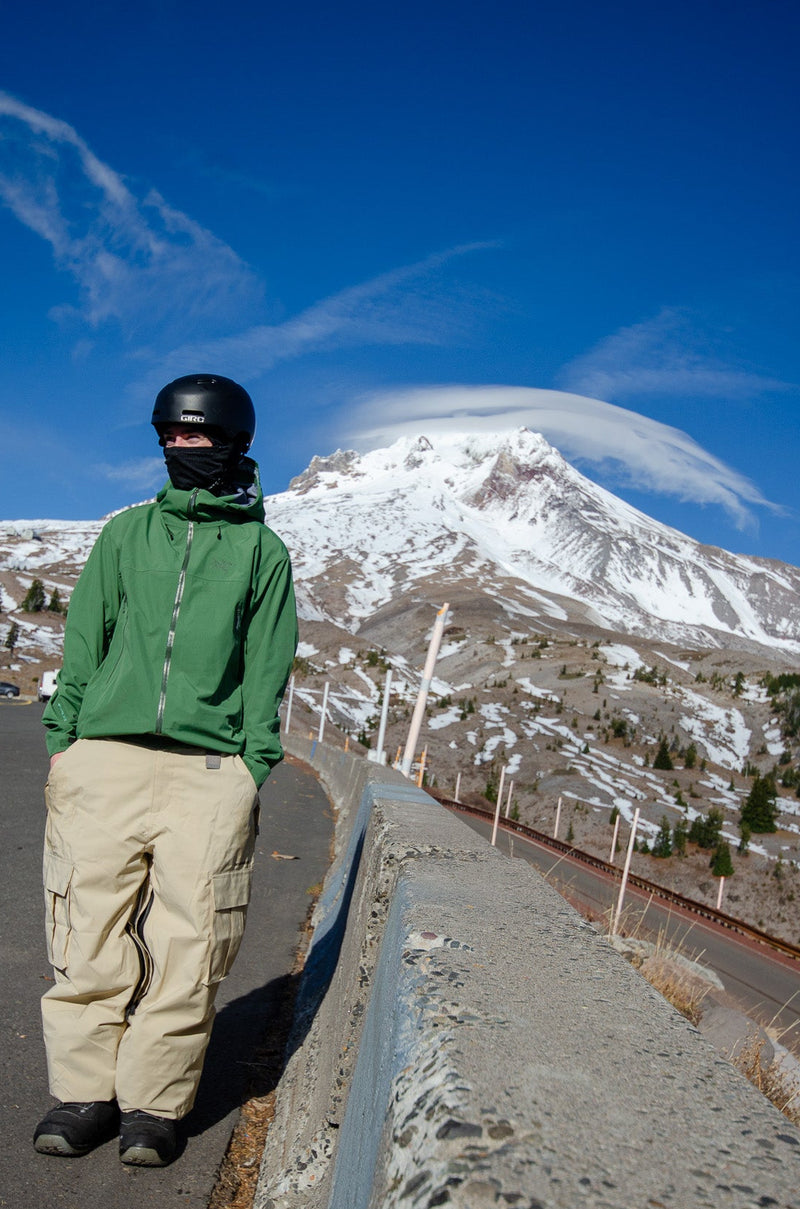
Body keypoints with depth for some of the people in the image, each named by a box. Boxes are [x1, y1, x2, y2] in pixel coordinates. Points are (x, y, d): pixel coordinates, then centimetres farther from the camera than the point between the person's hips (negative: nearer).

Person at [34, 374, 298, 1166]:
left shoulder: (261, 550, 10)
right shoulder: (125, 533, 16)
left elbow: (267, 672, 6)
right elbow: (83, 642, 14)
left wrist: (253, 770, -3)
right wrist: (61, 739, 6)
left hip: (207, 770, -1)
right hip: (104, 759, 2)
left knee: (186, 947, 0)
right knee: (92, 936, 2)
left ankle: (153, 1103, 14)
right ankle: (86, 1091, 18)